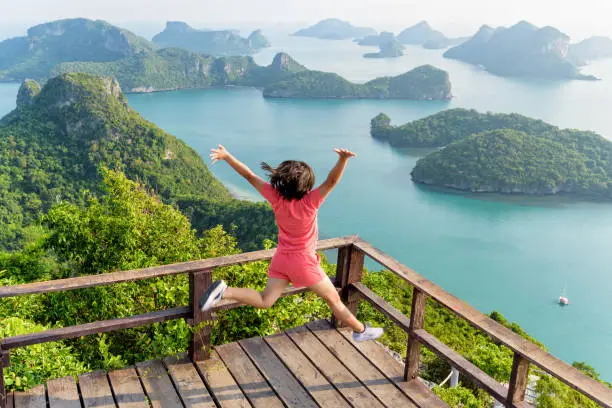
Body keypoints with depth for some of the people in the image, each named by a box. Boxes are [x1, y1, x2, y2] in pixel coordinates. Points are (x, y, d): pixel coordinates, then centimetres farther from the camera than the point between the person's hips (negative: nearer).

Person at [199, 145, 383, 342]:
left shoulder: (275, 196, -14)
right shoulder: (309, 202, -26)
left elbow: (249, 176, -9)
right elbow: (332, 180, -37)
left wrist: (226, 156, -3)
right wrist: (343, 159, -51)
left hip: (281, 259, 5)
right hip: (304, 262, -4)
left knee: (265, 301, 11)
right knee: (334, 300, 14)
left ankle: (224, 291, -10)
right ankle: (361, 330, 30)